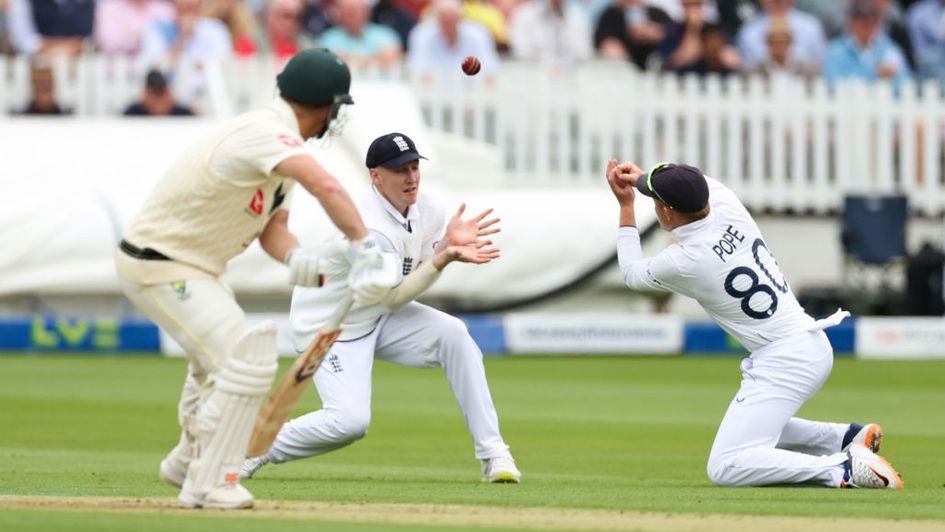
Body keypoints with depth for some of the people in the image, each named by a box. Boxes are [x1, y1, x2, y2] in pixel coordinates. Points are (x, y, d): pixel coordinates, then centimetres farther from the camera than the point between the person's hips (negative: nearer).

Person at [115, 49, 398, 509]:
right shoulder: (266, 134, -26)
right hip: (160, 268, -11)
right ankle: (208, 484, -11)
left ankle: (188, 462, 48)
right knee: (247, 361, -19)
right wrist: (365, 251, -45)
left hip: (190, 265, 11)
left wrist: (296, 259, -14)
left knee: (217, 352, 30)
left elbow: (272, 227, 7)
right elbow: (324, 186, -42)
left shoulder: (277, 141, 7)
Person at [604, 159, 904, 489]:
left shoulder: (682, 262, -19)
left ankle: (842, 470, -25)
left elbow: (632, 273, 6)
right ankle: (847, 437, 18)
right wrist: (642, 177, 20)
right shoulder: (727, 203, -2)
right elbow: (700, 186, 26)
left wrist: (626, 206, 13)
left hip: (782, 363, -9)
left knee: (725, 468, -15)